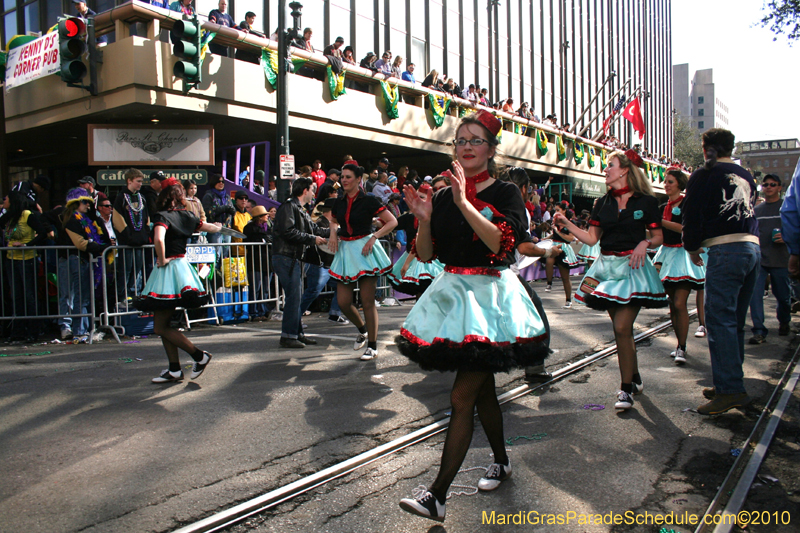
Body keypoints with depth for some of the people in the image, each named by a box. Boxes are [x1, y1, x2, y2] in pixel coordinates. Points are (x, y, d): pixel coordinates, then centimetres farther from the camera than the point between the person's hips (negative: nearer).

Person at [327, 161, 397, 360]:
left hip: (364, 250, -5)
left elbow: (392, 221, -8)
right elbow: (333, 220, 30)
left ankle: (372, 346, 8)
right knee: (343, 301, 3)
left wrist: (374, 237, -17)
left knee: (367, 301, -3)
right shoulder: (339, 202, 9)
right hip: (345, 250, 6)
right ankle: (362, 330, 32)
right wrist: (333, 233, 9)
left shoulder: (368, 201, -7)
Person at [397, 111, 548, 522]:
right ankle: (501, 461, 39)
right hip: (452, 291, 6)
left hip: (489, 295, -6)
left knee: (462, 398, -8)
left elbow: (502, 243, -22)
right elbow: (425, 255, 5)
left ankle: (438, 496, -2)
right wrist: (424, 220, -12)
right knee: (482, 390, 19)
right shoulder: (442, 196, 8)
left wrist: (465, 203, -27)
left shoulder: (505, 194, -5)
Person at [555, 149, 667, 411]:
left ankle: (626, 388, 1)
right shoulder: (603, 204, 10)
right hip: (607, 266, 5)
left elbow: (658, 237, 3)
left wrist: (644, 244, -17)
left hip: (632, 267, -5)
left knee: (622, 328, -12)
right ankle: (635, 378, 29)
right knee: (622, 328, 11)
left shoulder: (646, 201, -1)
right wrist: (566, 223, 0)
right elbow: (591, 238, 8)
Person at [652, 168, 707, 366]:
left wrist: (659, 221, -21)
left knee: (679, 303, -14)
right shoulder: (662, 208, 13)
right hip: (667, 254, 7)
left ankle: (681, 348, -8)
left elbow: (685, 228, -19)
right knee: (672, 305, 9)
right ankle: (680, 344, 20)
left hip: (684, 255, -7)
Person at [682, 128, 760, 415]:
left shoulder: (704, 174, 0)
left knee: (720, 321, -8)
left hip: (725, 250, -8)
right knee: (734, 321, 14)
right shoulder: (746, 176, 21)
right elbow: (749, 211, 23)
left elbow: (692, 215, -5)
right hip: (753, 247, 8)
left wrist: (692, 248, 8)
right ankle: (731, 382, 21)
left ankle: (730, 390, -10)